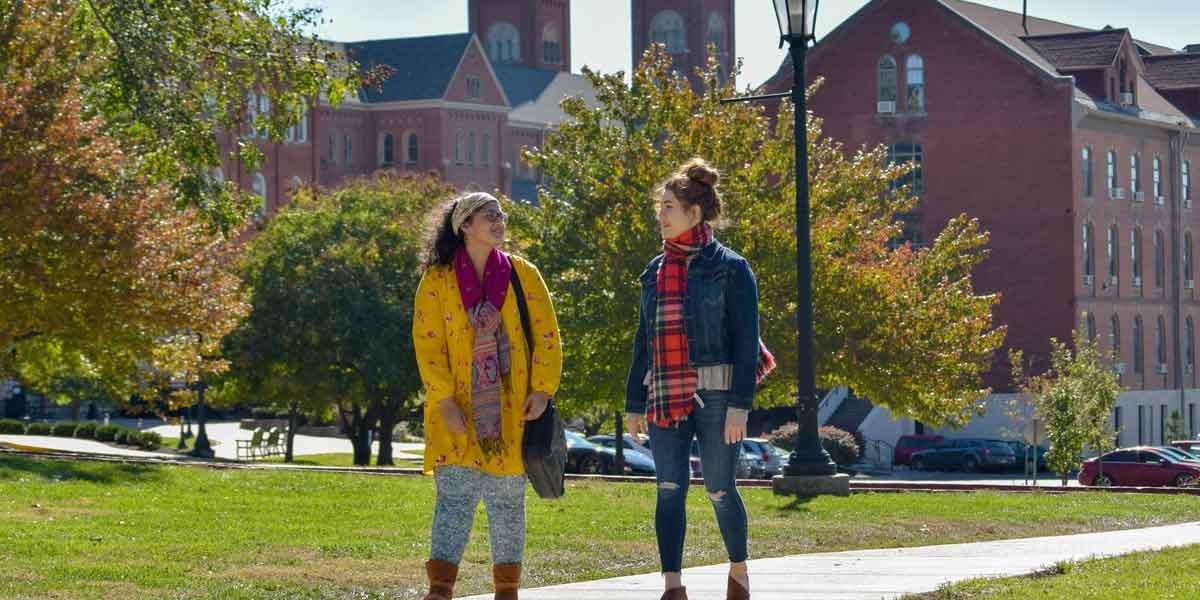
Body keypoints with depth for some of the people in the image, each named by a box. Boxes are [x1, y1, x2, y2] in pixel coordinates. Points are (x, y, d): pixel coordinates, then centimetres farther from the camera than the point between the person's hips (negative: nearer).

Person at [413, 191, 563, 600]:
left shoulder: (523, 275, 6)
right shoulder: (437, 281, 1)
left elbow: (547, 336, 5)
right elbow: (428, 343, -4)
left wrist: (542, 390, -5)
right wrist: (444, 399, -13)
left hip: (511, 413, 2)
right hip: (459, 414, -2)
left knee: (508, 502, 7)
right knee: (454, 498, -10)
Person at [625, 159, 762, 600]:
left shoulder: (729, 268, -4)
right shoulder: (656, 271, 12)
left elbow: (746, 341, -8)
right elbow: (643, 342, 17)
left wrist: (739, 405, -15)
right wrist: (634, 403, 14)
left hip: (713, 394, -5)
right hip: (665, 397, 5)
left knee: (720, 489, 4)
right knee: (669, 489, -3)